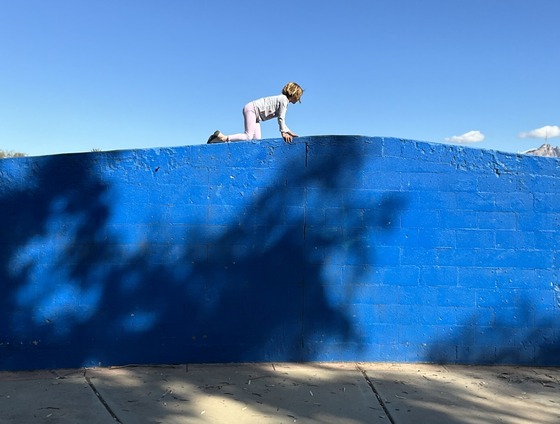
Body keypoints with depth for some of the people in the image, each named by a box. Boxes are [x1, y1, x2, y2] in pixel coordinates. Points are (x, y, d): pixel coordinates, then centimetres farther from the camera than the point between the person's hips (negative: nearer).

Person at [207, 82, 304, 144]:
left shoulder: (284, 100, 19)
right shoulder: (284, 99, -11)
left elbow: (281, 120, 20)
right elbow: (281, 118, -16)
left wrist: (289, 132, 15)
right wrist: (283, 133, -14)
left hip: (255, 114, 10)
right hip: (251, 109, -10)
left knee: (256, 139, -2)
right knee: (248, 136, -21)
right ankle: (222, 137, -19)